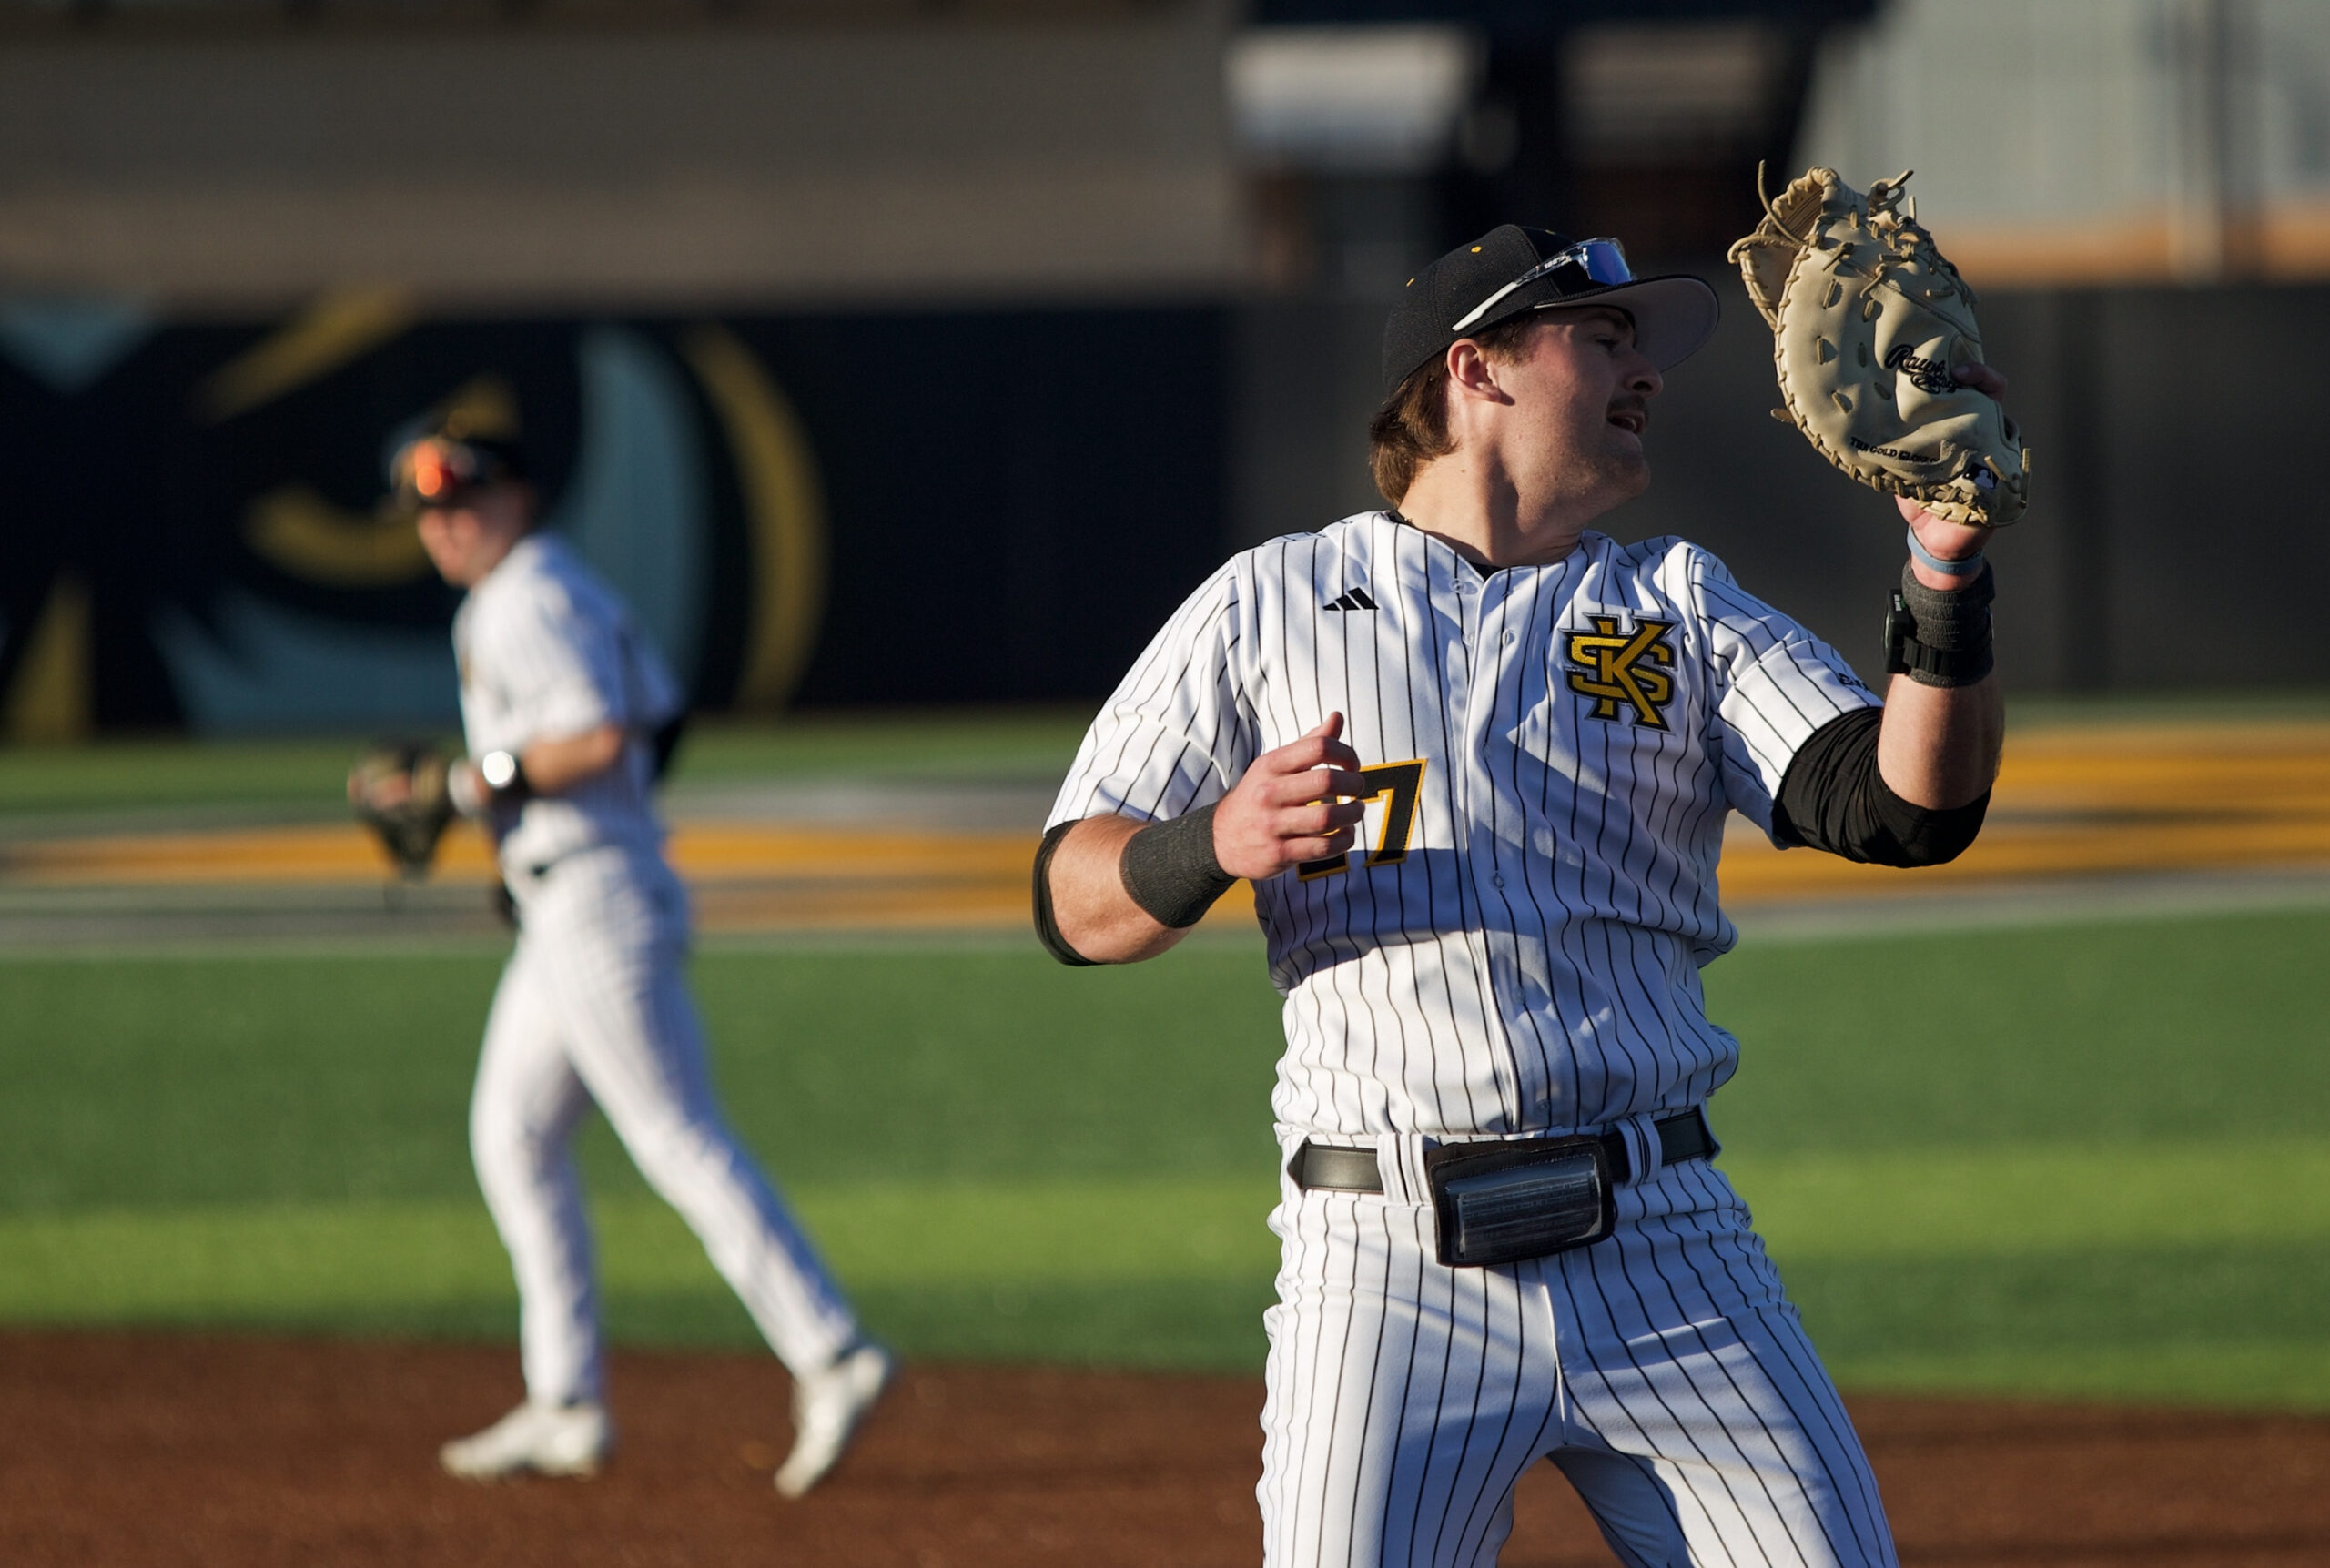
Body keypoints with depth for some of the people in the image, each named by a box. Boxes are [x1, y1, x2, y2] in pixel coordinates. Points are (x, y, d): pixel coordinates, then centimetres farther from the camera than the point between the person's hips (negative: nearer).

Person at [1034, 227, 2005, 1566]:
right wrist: (1218, 845, -14)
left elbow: (1908, 808, 0)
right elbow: (1074, 903, 6)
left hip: (1664, 1249, 2)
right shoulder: (1271, 603, 10)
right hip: (1388, 1258, -2)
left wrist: (1948, 566, -14)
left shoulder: (1681, 607, 15)